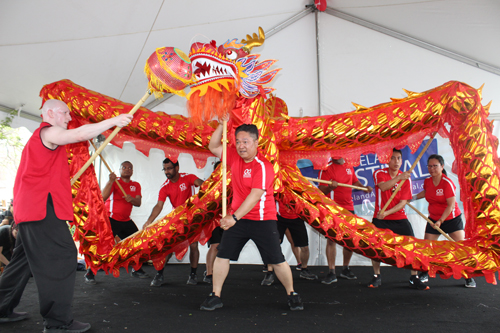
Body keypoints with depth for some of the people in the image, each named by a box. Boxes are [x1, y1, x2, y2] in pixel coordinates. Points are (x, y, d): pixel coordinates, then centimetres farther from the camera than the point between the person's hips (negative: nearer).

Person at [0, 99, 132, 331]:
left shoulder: (40, 137, 27)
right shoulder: (48, 132, -6)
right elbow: (80, 134, -24)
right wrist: (114, 121, -23)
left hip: (29, 208, 11)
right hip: (42, 207, -11)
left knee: (25, 259, 18)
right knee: (62, 258, -13)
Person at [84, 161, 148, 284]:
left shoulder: (136, 185, 10)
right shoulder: (114, 182, -3)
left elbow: (138, 203, 0)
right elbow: (103, 197, -19)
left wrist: (132, 199, -22)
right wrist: (111, 181, -27)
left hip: (126, 220, 6)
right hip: (111, 219, -6)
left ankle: (137, 270, 21)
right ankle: (90, 273, -1)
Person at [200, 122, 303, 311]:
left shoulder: (263, 166, -18)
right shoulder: (234, 157, 4)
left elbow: (254, 197, -25)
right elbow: (213, 147, 11)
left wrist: (235, 217, -29)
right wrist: (222, 125, -2)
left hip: (263, 220, -5)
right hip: (236, 218, 6)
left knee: (277, 260, 0)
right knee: (222, 255, 4)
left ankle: (292, 295, 22)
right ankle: (215, 296, 18)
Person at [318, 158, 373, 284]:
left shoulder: (349, 167, 11)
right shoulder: (326, 168, -6)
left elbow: (355, 181, 27)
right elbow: (321, 190, -10)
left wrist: (364, 187, 8)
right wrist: (330, 187, -31)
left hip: (349, 208, 6)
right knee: (331, 239, -5)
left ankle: (345, 270, 26)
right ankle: (331, 273, 4)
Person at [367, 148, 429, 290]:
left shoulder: (406, 178, -1)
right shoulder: (379, 173, -4)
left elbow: (402, 203, -7)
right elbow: (383, 187, -27)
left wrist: (387, 212, -23)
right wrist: (399, 177, -41)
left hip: (399, 218, 2)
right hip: (380, 218, -1)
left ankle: (414, 278, 7)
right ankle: (377, 277, 15)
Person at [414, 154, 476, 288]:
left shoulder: (447, 183, -19)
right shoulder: (427, 182, -3)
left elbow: (451, 205, -20)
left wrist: (440, 220, -25)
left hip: (452, 218, -4)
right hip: (433, 219, 4)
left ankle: (468, 277, 11)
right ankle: (424, 274, 21)